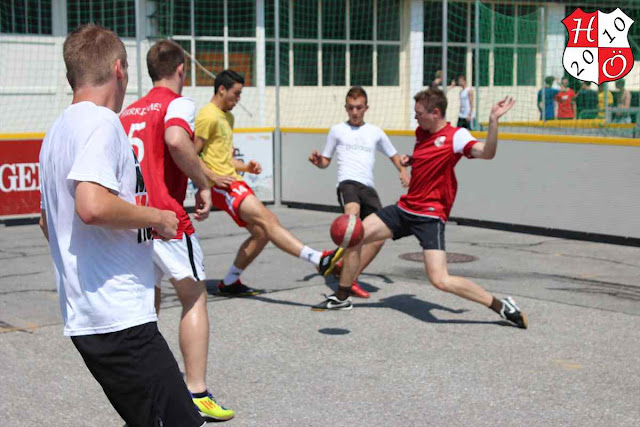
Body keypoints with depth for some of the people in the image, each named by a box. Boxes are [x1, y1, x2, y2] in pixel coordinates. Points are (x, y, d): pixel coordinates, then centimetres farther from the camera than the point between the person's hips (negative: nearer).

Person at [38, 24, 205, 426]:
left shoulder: (59, 129, 18)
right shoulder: (101, 122, -12)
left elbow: (49, 223, 27)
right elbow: (92, 206, -28)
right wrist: (157, 217, -12)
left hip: (83, 317, 10)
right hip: (119, 318, -10)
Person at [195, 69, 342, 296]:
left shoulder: (227, 117, 22)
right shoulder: (208, 116, -9)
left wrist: (245, 167, 12)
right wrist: (213, 176, -23)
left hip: (234, 183, 10)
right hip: (222, 186, -10)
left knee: (261, 233, 6)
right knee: (268, 220, -22)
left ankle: (229, 282, 19)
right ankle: (320, 260, -35)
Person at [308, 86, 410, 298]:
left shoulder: (375, 132, 21)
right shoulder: (337, 130, 16)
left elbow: (393, 155, 29)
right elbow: (326, 161, 20)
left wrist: (402, 170, 8)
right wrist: (317, 161, -4)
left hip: (368, 187, 4)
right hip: (348, 182, -4)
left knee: (380, 236, -7)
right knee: (352, 213, -39)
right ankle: (338, 258, -39)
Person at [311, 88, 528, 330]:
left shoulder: (456, 136, -15)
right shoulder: (421, 132, 9)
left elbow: (486, 153, -32)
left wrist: (493, 121, -44)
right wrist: (408, 160, 11)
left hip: (430, 217, -8)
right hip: (405, 208, 8)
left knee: (441, 281, -21)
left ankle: (502, 307, -7)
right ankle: (342, 299, 24)